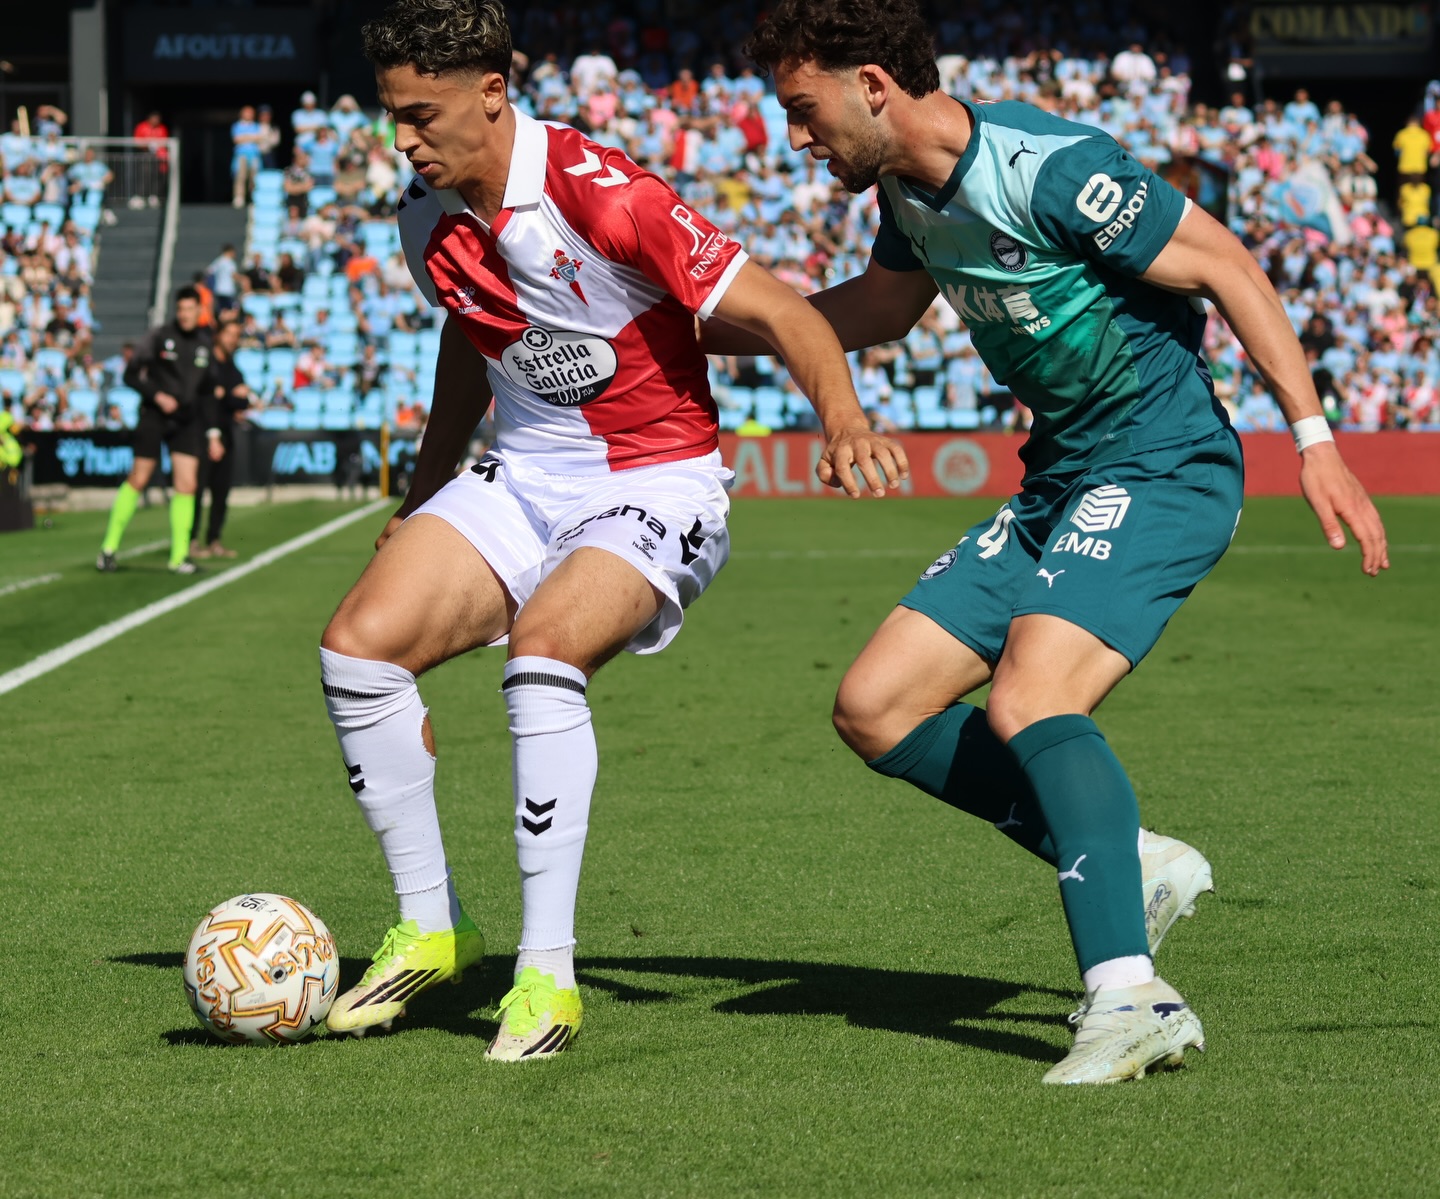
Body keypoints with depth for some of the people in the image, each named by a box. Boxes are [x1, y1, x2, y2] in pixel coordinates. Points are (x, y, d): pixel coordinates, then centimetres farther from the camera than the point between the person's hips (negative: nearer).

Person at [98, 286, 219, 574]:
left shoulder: (205, 344, 7)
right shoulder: (159, 336, -7)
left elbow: (206, 392, 15)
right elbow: (131, 375, -6)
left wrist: (213, 432, 12)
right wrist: (157, 396, -18)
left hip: (187, 421, 4)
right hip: (154, 417, -4)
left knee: (187, 485, -4)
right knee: (138, 479, -4)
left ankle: (179, 556, 2)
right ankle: (109, 547, 7)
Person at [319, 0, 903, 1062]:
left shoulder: (598, 196, -22)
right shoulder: (428, 218, 0)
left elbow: (776, 310, -22)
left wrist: (843, 417, -40)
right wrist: (420, 504, 26)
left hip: (655, 485, -7)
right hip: (521, 480, 7)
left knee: (542, 654, -33)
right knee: (357, 647, -11)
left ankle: (548, 973, -25)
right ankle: (430, 928, 6)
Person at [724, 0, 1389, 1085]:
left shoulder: (1052, 170, -21)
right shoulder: (909, 187, 6)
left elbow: (1223, 266, -16)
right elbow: (881, 307, 27)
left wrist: (1313, 437, -19)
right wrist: (702, 332, 23)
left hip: (1163, 473, -9)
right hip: (1059, 486, 9)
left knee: (1026, 703, -29)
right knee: (876, 710, 3)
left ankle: (1129, 999, -31)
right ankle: (1127, 866, 9)